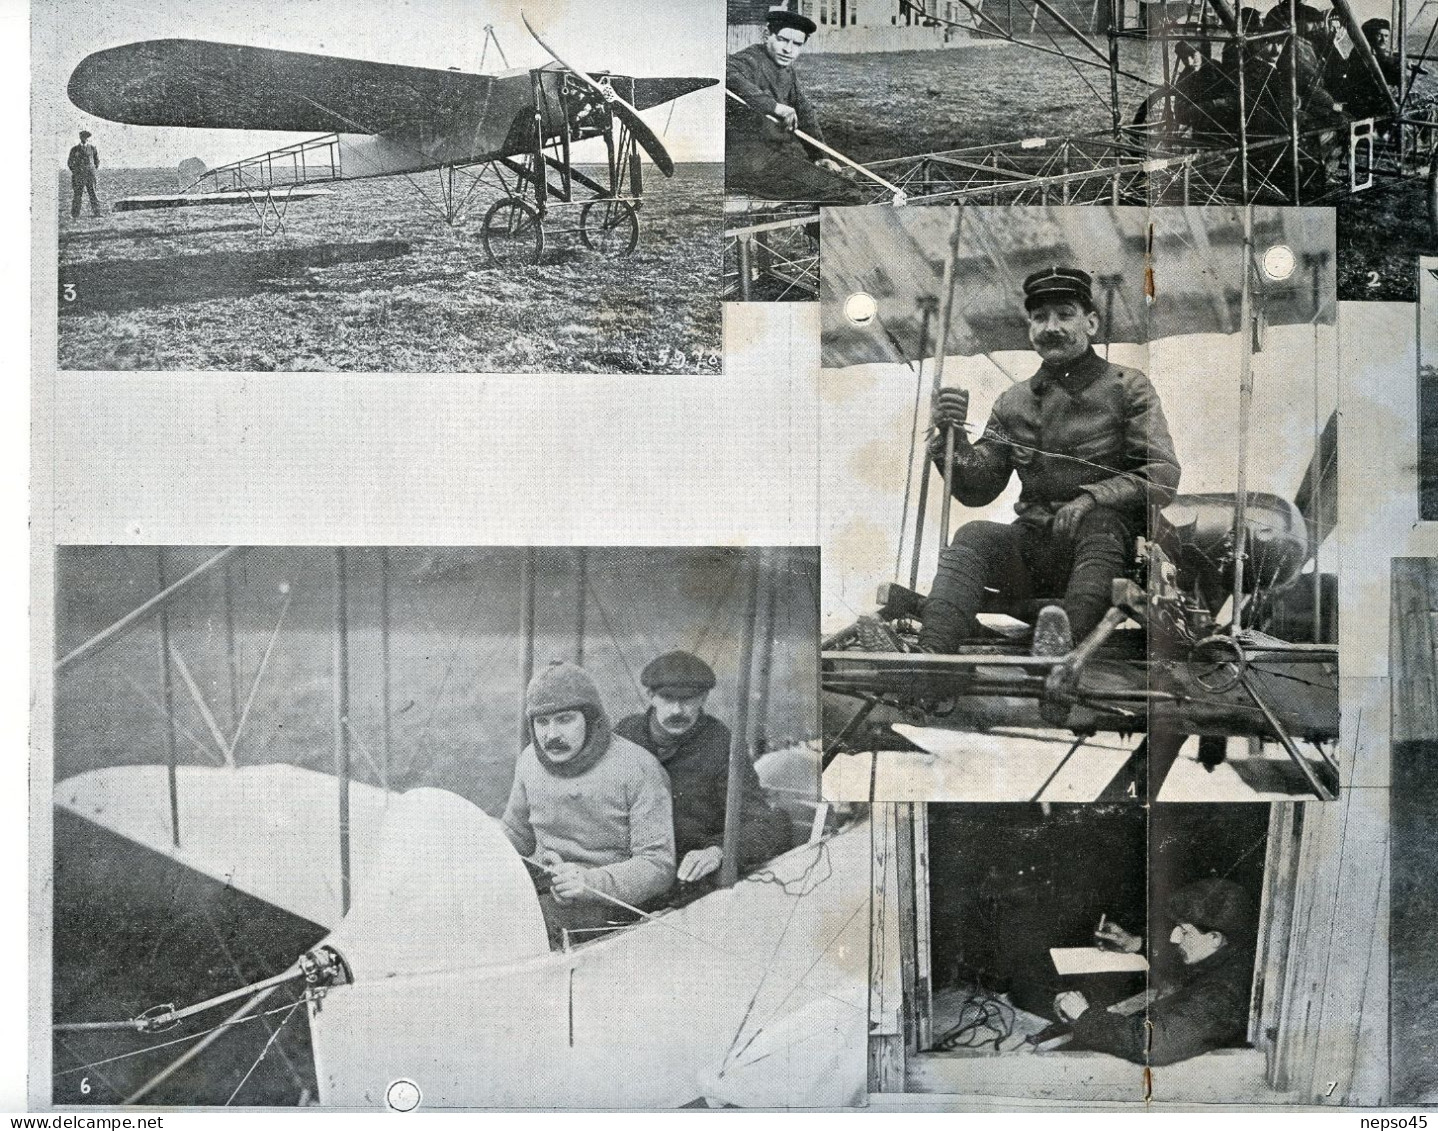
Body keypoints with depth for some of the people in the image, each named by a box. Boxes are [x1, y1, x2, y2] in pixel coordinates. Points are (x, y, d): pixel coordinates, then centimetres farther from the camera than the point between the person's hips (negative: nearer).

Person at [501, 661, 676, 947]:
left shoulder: (639, 769, -12)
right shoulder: (530, 760, 7)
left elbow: (659, 866, -14)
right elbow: (514, 834, 23)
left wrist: (590, 882, -28)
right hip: (541, 890, 6)